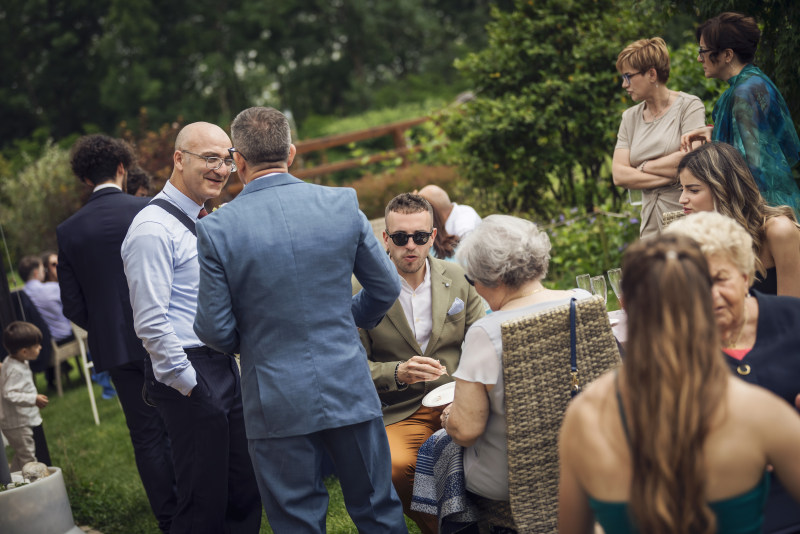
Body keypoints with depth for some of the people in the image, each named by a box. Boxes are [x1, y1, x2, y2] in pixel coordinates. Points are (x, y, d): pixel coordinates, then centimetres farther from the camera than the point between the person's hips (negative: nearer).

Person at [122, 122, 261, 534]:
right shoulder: (154, 228, -15)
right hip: (189, 377, -9)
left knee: (245, 493, 14)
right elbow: (150, 324, -19)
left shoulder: (203, 223, 14)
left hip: (225, 369, 9)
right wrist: (189, 385, -16)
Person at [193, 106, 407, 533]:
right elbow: (386, 288, 4)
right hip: (350, 392, 2)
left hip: (278, 405, -2)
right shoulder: (343, 205, -5)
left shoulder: (217, 228, -11)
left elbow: (215, 330, -8)